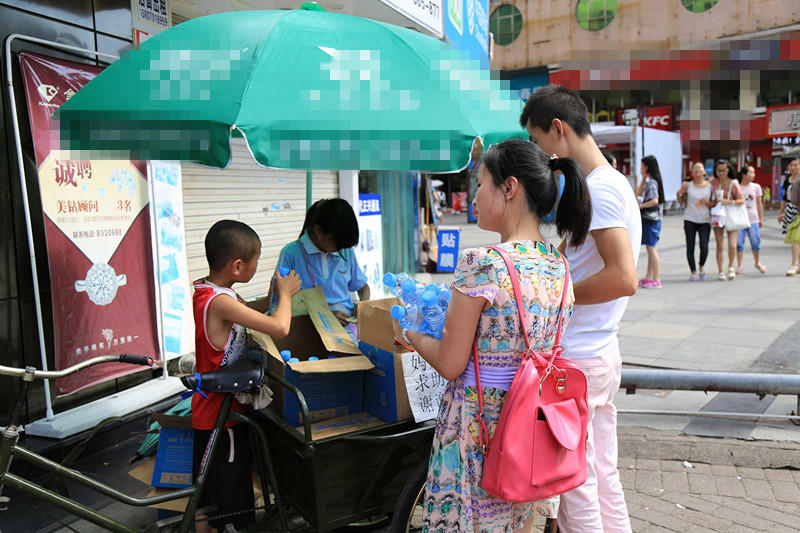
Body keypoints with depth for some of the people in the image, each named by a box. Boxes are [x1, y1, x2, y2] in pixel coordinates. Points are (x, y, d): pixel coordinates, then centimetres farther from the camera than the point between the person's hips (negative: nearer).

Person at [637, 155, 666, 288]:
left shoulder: (652, 182, -15)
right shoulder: (649, 182, 13)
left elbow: (655, 200, -26)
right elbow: (640, 193, 25)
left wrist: (641, 205, -15)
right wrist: (643, 179, 14)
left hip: (651, 219, -10)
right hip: (647, 218, 10)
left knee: (651, 248, -6)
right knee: (650, 249, 14)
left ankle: (657, 280, -3)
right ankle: (648, 277, 21)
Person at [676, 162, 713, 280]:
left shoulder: (710, 186, 5)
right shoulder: (688, 185, 3)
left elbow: (714, 204, 10)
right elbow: (681, 201, 11)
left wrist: (707, 202, -11)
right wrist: (680, 193, -7)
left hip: (705, 221, 0)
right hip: (690, 220, 0)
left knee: (704, 247, -11)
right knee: (690, 247, 0)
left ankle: (702, 266, 17)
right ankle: (693, 272, 13)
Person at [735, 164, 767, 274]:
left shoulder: (756, 187, 6)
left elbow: (759, 204, 10)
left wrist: (761, 218, 8)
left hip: (753, 219, 1)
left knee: (756, 242, 3)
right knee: (739, 243, -2)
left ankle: (757, 263, 24)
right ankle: (739, 266, 7)